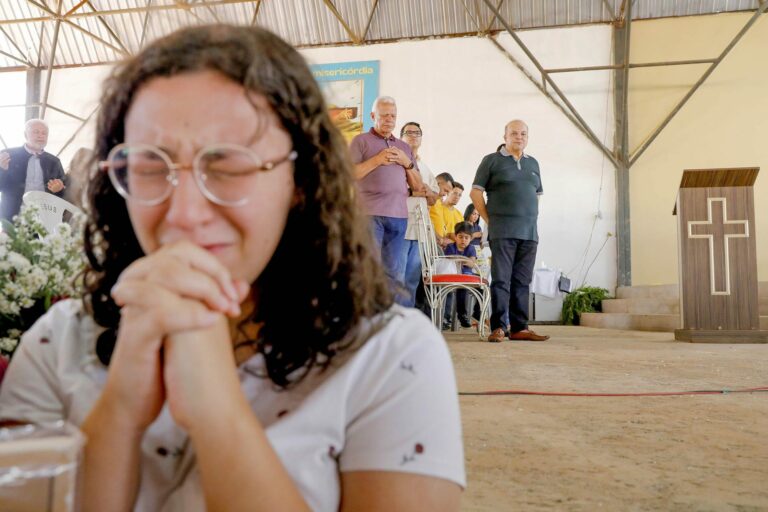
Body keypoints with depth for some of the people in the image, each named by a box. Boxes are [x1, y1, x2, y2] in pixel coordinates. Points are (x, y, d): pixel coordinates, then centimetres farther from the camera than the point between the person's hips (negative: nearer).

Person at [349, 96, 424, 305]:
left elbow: (418, 187, 20)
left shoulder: (404, 147, 23)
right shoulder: (361, 141, 9)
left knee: (396, 273, 2)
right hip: (370, 213, -4)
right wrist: (376, 160, -10)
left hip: (399, 215, 5)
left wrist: (407, 163, 4)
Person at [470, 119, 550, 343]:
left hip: (529, 232, 5)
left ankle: (519, 327, 11)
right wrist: (489, 219, -4)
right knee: (501, 279, -7)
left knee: (522, 281, 6)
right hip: (503, 231, -5)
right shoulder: (492, 160, 4)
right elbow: (475, 192, 1)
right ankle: (498, 327, -5)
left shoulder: (533, 163, 18)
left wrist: (532, 219, 12)